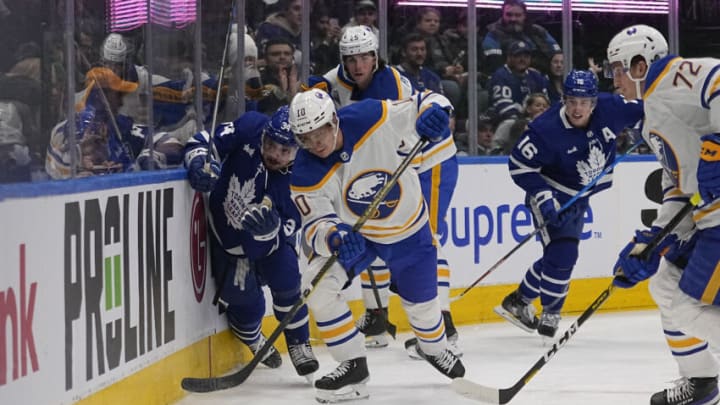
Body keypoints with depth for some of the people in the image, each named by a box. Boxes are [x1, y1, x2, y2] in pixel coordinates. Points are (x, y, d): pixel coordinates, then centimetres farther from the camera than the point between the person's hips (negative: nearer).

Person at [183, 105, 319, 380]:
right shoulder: (249, 129, -24)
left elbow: (287, 231, -29)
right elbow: (202, 141, -14)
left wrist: (270, 226, -51)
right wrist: (199, 162, -35)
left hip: (268, 239, 0)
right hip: (227, 234, 0)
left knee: (287, 283, -16)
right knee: (246, 304, -2)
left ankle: (299, 346, 11)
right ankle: (254, 341, 33)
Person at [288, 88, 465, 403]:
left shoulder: (372, 119, -31)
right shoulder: (307, 174, -27)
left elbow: (428, 103, -20)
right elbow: (317, 224, -26)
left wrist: (435, 114, -44)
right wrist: (333, 238, -49)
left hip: (408, 227, -1)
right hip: (350, 230, 1)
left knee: (421, 303, 13)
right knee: (317, 285, -21)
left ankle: (435, 348, 50)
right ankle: (353, 365, -5)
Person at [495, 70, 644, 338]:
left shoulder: (610, 108, -18)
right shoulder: (546, 129, -29)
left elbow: (641, 109, 1)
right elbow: (520, 165, -21)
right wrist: (544, 198, -27)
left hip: (580, 195, 6)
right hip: (551, 193, -6)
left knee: (560, 257, 9)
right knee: (562, 253, -15)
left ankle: (519, 301, 25)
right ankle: (550, 313, 5)